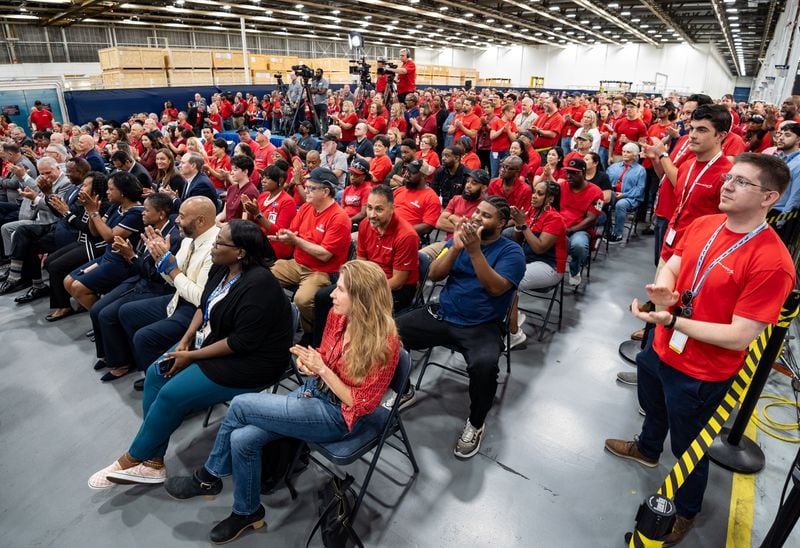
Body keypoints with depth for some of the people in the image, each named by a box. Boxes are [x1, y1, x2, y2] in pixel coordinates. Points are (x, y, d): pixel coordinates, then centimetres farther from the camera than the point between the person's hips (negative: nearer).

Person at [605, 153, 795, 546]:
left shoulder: (772, 261, -27)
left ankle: (686, 512, 46)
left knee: (688, 447, 17)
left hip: (701, 373, -6)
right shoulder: (702, 224, -6)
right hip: (661, 347, 7)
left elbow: (739, 336, -27)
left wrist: (672, 320, -32)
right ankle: (647, 449, 65)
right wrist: (663, 290, -18)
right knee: (653, 408, 33)